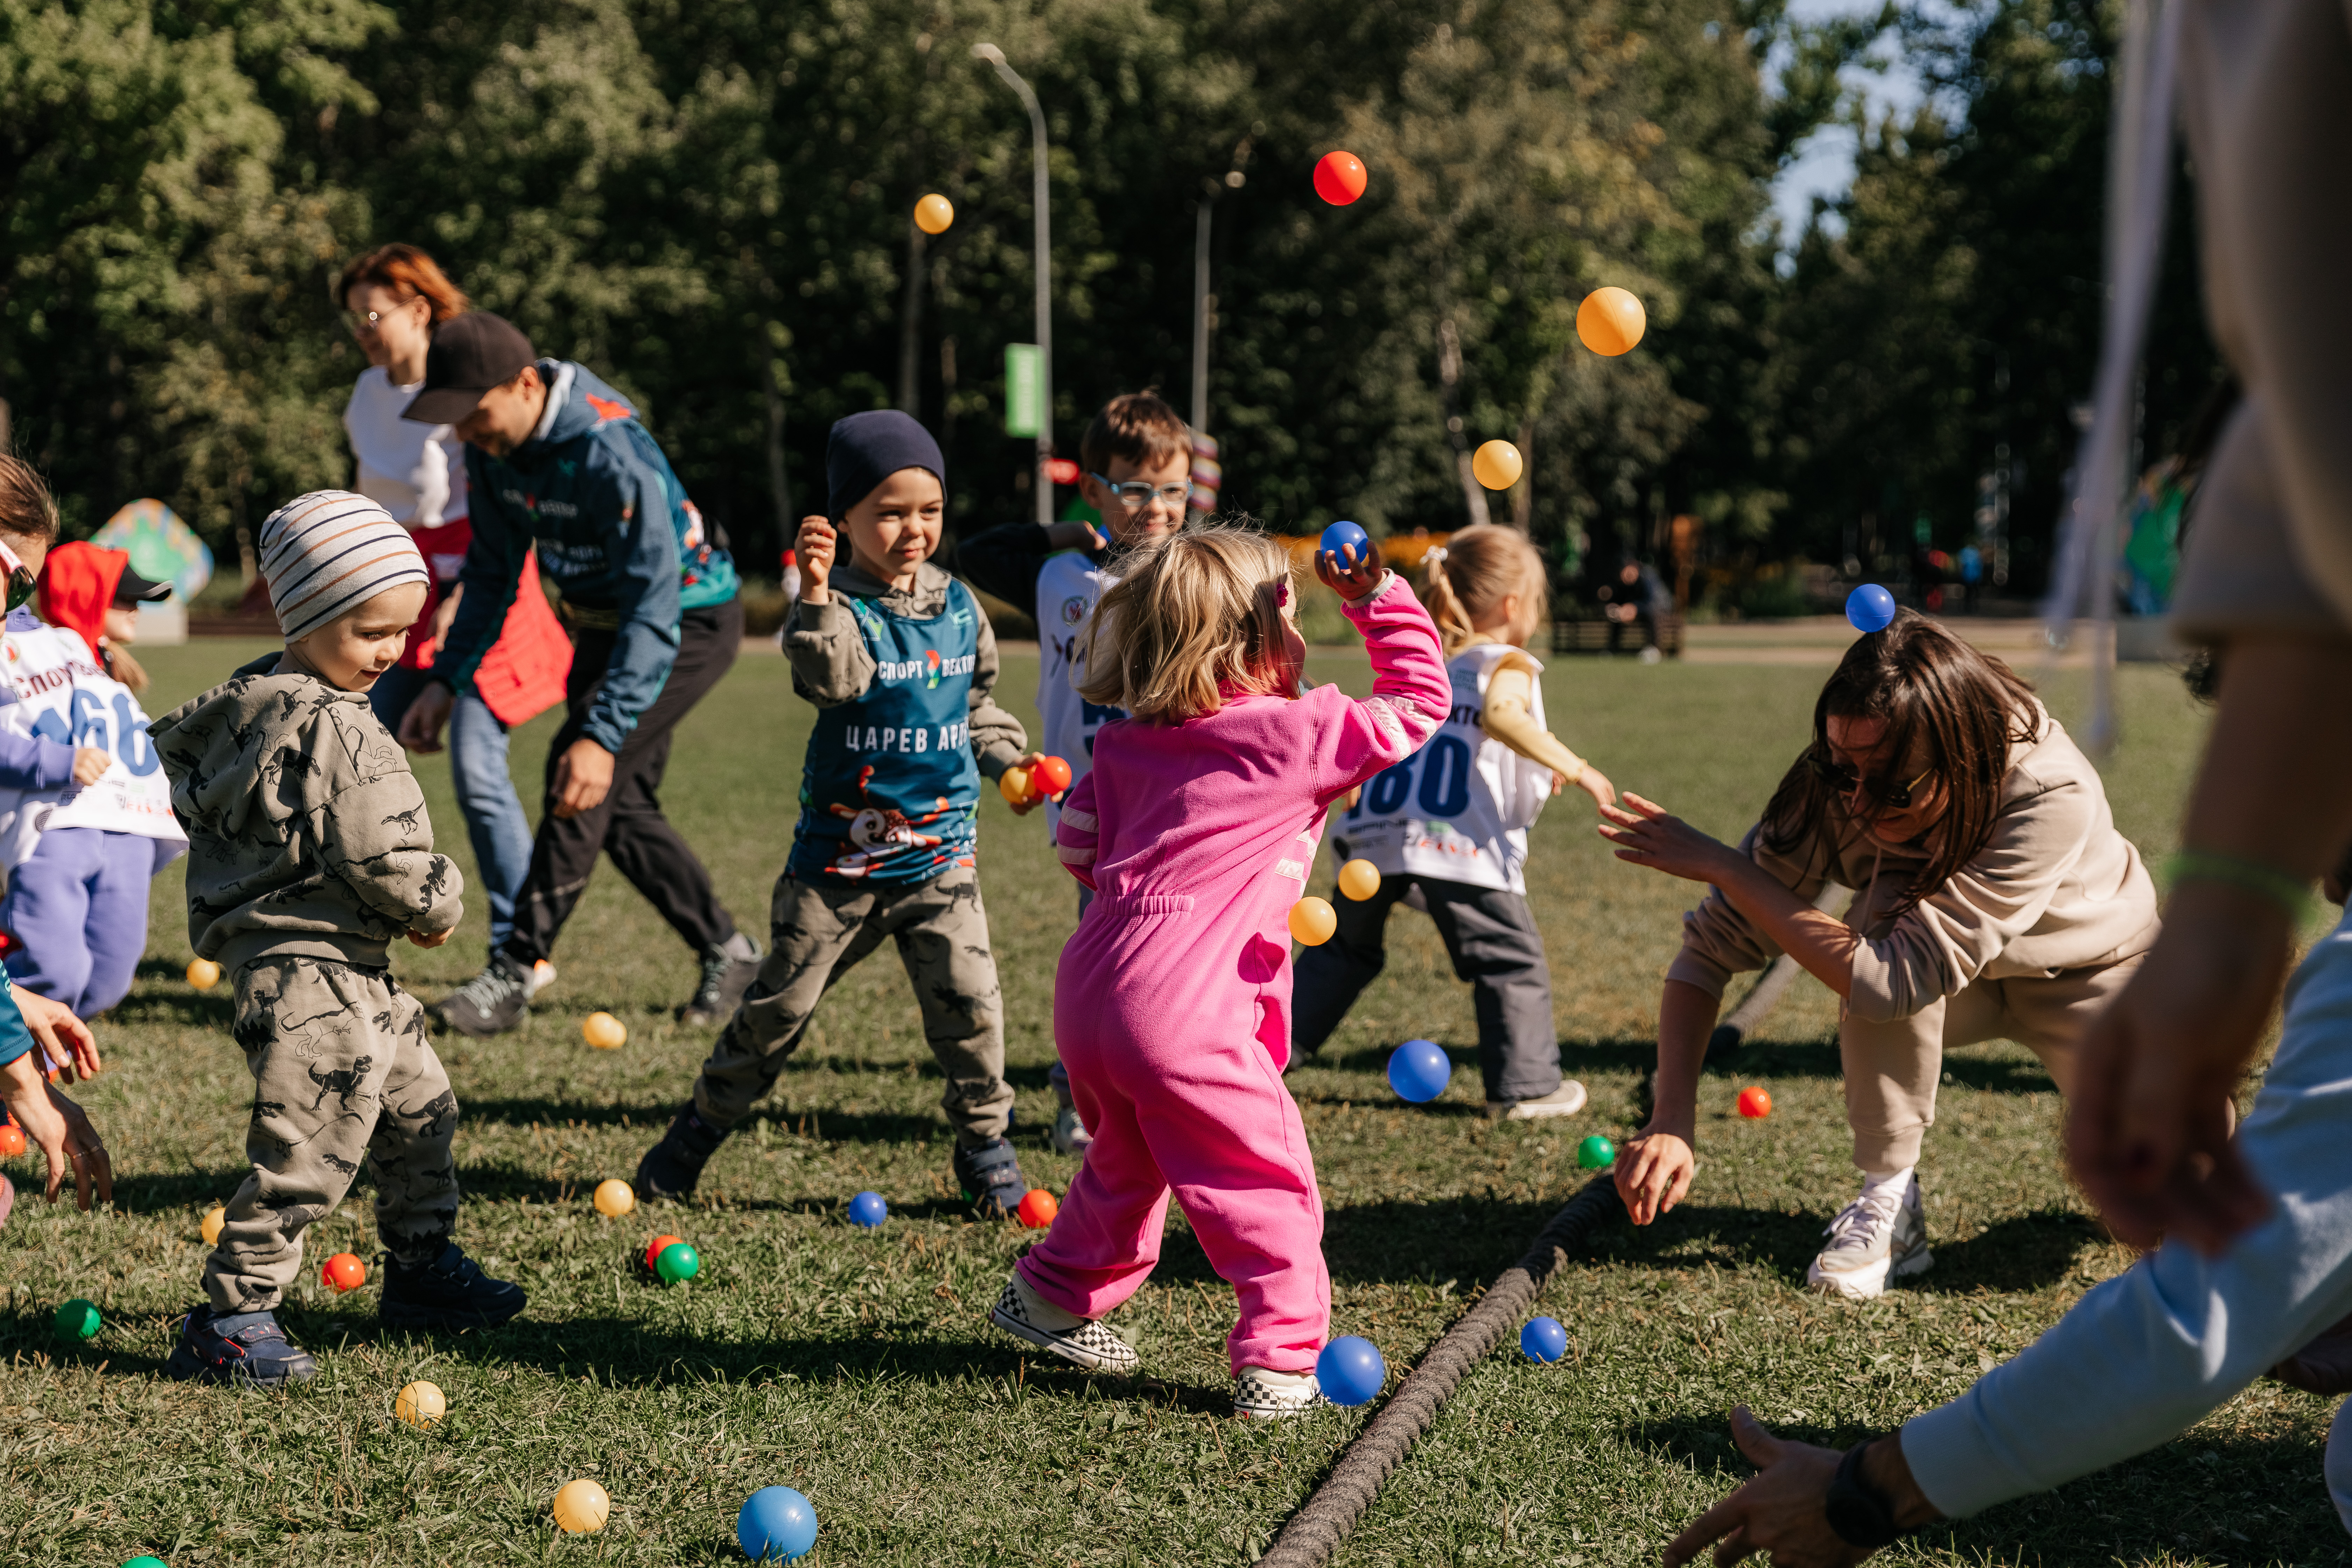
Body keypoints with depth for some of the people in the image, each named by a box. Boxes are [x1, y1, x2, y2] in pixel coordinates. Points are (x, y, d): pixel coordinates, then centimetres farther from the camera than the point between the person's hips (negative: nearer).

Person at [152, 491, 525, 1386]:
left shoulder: (247, 697, 9)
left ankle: (423, 1270, 36)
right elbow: (384, 858, -22)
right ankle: (228, 1323, -6)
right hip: (311, 974, -11)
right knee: (308, 1152, -11)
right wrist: (437, 909, -3)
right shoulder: (332, 729, -21)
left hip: (350, 971, 11)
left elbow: (173, 747, 25)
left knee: (417, 1108, 23)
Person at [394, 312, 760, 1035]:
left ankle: (513, 975, -20)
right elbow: (493, 570, 5)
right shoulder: (493, 445, -10)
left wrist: (603, 736, -46)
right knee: (620, 803, 9)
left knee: (586, 774, -22)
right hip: (602, 621, 9)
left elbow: (655, 610, -38)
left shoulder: (613, 454, -35)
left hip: (689, 621, -9)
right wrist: (446, 681, -3)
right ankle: (724, 951, 25)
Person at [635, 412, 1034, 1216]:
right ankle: (702, 1125, 20)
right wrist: (817, 595, -43)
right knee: (783, 999, 3)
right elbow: (832, 680, -31)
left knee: (968, 999, -7)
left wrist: (1005, 758, 11)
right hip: (839, 854, -3)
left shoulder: (959, 606, 7)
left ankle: (984, 1139, 12)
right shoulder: (841, 606, -10)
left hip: (941, 850, 3)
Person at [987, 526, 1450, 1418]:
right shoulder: (1298, 737, -4)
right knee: (1264, 1181, 2)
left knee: (1127, 1161, 28)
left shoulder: (1124, 743, 14)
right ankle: (1280, 1355, -2)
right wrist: (1379, 601, 7)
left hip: (1088, 996, 8)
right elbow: (1420, 704, 5)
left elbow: (1077, 845, 17)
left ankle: (1055, 1299, 41)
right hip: (1185, 1015, -7)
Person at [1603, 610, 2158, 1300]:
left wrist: (1720, 865, -38)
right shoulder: (1840, 785, -28)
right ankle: (1890, 1201, -19)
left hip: (2089, 976, -2)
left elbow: (1892, 980, -43)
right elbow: (1713, 945, -22)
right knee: (1887, 905, -34)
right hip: (1962, 985, 2)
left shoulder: (2053, 799, -40)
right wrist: (1671, 1120, -35)